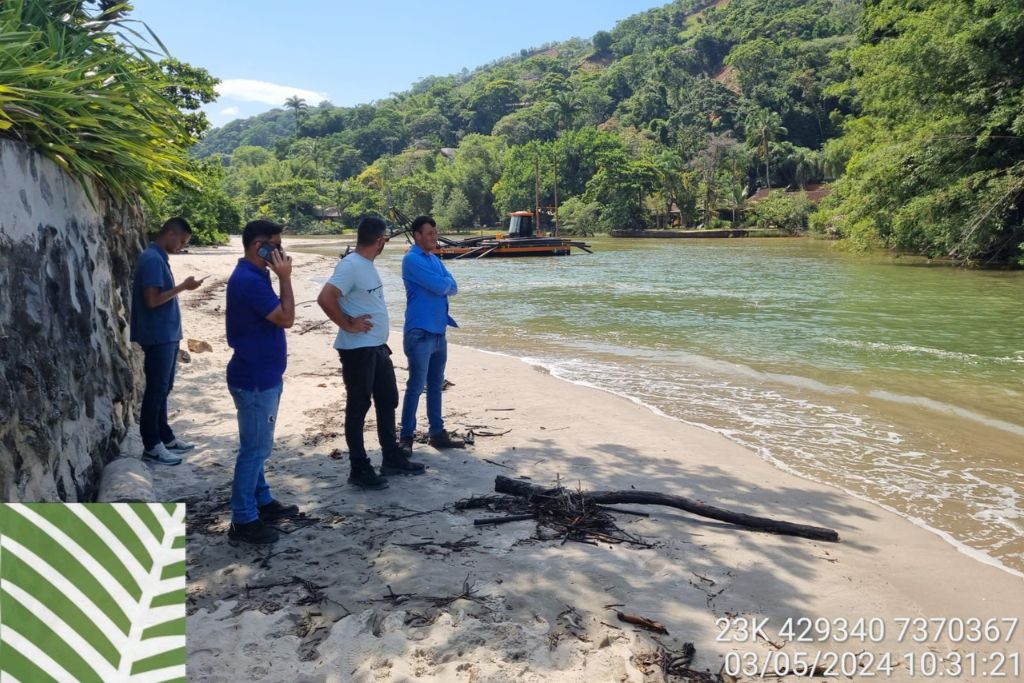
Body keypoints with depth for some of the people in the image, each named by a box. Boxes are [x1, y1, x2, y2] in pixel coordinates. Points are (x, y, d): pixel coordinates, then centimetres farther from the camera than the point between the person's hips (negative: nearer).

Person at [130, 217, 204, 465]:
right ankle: (151, 445, 8)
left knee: (163, 389, 16)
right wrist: (182, 287, -17)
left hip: (167, 335, 10)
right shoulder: (152, 259, -17)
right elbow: (152, 300, -23)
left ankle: (165, 437, 26)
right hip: (158, 337, -10)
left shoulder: (159, 258, 13)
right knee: (156, 390, -1)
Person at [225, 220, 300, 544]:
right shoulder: (249, 280, -22)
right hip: (254, 379, -11)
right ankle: (243, 520, 8)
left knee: (257, 445, 20)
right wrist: (285, 278, -17)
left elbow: (276, 318, 20)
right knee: (255, 448, -2)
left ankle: (262, 501, 33)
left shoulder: (253, 276, 11)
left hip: (261, 375, 11)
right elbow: (286, 318, -20)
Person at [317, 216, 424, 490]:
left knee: (388, 401, 16)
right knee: (358, 407, 0)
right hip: (357, 350, -10)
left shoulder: (367, 265, 12)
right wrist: (348, 324, -19)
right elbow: (325, 298, -28)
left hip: (378, 347, 10)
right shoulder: (350, 265, -18)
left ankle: (392, 459, 29)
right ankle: (360, 469, 10)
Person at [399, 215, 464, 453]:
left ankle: (437, 432, 22)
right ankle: (406, 437, 4)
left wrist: (442, 285, -10)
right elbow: (440, 286, -17)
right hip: (420, 333, -8)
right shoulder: (412, 259, -11)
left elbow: (453, 287, 8)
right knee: (416, 386, -4)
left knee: (435, 385, 13)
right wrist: (446, 283, 3)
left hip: (439, 331, 8)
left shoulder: (435, 259, 15)